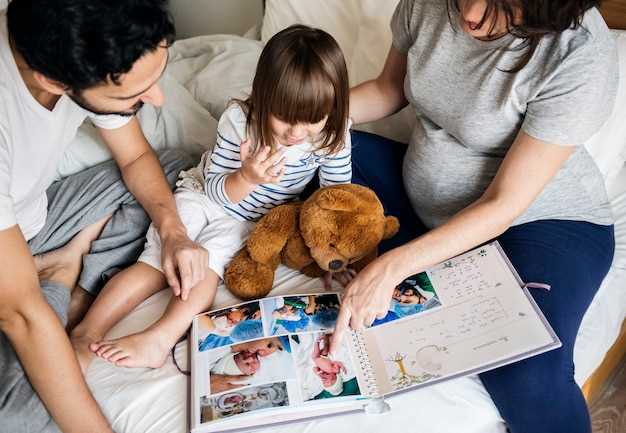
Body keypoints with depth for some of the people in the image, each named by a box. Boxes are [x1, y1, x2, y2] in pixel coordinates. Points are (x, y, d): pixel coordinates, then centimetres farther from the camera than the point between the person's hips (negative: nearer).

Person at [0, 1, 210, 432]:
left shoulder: (96, 53, -21)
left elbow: (136, 156, -1)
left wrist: (172, 230, -18)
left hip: (35, 212, 7)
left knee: (178, 165, 4)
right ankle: (62, 282, -3)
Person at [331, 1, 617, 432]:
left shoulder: (582, 55, -27)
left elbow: (503, 205, -26)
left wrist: (391, 267, -33)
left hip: (540, 218, -5)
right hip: (422, 195, 6)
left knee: (529, 381, -29)